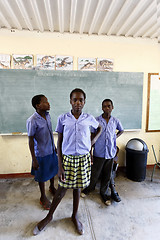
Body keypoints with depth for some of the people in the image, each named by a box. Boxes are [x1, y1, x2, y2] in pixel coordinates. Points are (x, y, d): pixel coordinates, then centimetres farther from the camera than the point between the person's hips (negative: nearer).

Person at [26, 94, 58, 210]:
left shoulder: (47, 115, -3)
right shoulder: (32, 121, -24)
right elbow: (31, 140, -18)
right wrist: (34, 159, -15)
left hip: (51, 150, 7)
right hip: (41, 153, -6)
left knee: (53, 170, 24)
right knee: (42, 176, 14)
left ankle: (52, 187, 52)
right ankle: (43, 197, 38)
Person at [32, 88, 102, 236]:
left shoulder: (89, 118, -3)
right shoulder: (63, 119, -8)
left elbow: (99, 128, 18)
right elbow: (59, 143, -5)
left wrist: (94, 140, 0)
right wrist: (60, 166, -7)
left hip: (83, 159, 1)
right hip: (67, 159, -1)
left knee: (77, 188, 17)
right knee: (62, 189, 12)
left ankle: (75, 216, 43)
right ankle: (49, 216, 40)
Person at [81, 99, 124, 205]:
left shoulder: (116, 121, -1)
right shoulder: (96, 120, -7)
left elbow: (121, 130, 19)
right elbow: (93, 136, 0)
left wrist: (115, 137, 4)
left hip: (110, 153, 2)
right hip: (99, 152, -2)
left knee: (107, 175, 15)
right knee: (95, 173, 11)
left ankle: (104, 192, 36)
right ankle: (89, 188, 37)